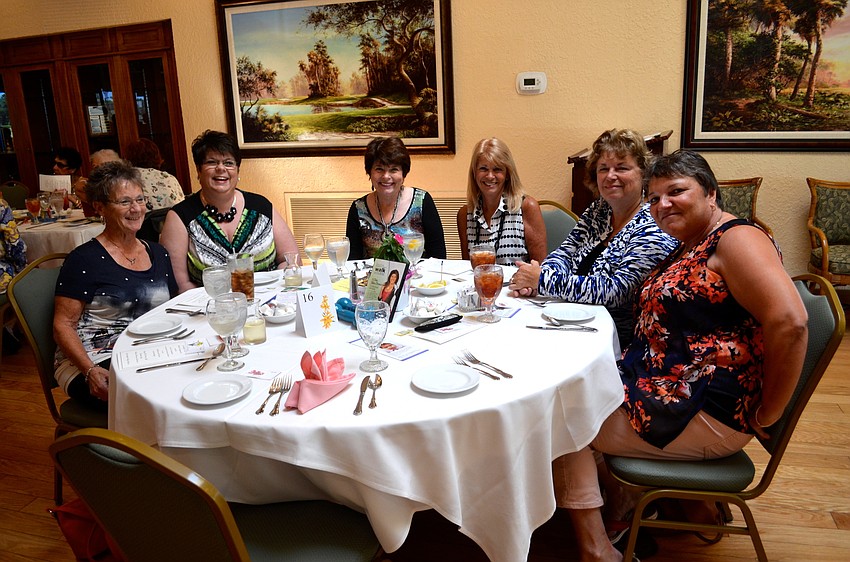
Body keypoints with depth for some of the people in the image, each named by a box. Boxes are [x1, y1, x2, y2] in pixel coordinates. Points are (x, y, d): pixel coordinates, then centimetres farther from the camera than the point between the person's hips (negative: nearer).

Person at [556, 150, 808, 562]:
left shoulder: (735, 239, -17)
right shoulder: (688, 247, 14)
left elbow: (789, 321, -28)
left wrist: (766, 415, -21)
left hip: (707, 416, -10)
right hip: (665, 386, 10)